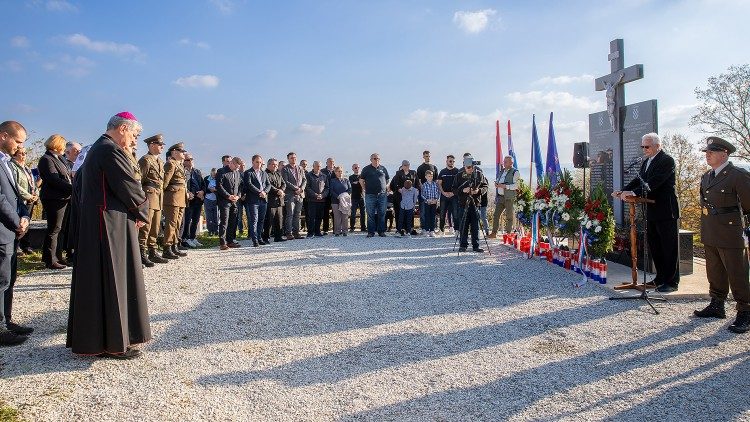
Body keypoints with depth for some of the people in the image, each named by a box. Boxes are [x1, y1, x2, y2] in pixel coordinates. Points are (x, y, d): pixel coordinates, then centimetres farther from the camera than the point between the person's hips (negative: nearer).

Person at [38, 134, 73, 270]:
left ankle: (57, 256, 24)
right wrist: (72, 188, -21)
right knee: (54, 229, -4)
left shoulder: (59, 159, 17)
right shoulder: (46, 159, -11)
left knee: (58, 228, 15)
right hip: (54, 199, -9)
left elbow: (67, 175, 19)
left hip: (63, 198, 9)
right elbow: (54, 179, -20)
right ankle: (50, 260, 4)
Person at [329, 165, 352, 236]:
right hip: (335, 201, -1)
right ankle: (337, 232, -2)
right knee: (337, 217, -5)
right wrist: (338, 197, -13)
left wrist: (345, 196, -10)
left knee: (345, 217, -3)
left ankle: (344, 231, 2)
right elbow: (331, 191, 0)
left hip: (345, 201, 1)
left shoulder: (346, 180, 14)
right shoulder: (332, 181, 10)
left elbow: (350, 189, 7)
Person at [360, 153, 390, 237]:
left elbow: (387, 180, 22)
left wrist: (386, 188, 10)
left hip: (382, 195, 2)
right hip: (370, 195, -2)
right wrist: (365, 189, 2)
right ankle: (371, 232, 6)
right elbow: (361, 180, 9)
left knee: (382, 214, 4)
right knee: (370, 214, 0)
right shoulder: (366, 169, 6)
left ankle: (381, 231, 12)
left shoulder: (383, 169, 13)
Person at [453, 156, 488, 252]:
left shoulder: (479, 174, 4)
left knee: (475, 226, 4)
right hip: (463, 204, -1)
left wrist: (479, 191, -10)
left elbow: (485, 186, 10)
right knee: (463, 226, 1)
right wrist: (463, 190, -17)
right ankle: (463, 245, 11)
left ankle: (476, 246, 12)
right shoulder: (459, 175, 0)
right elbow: (454, 190, 1)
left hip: (475, 203, 1)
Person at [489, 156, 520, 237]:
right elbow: (498, 181, 29)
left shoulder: (515, 172, -5)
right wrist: (496, 183, 5)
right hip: (500, 197, 7)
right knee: (496, 215, 4)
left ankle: (508, 234, 8)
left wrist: (504, 186, -21)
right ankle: (494, 233, 9)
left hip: (509, 198, -7)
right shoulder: (502, 171, 17)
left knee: (509, 216, 0)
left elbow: (516, 185, -16)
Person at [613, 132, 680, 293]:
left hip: (666, 211, -9)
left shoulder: (666, 160, -13)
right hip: (652, 212, 9)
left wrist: (634, 192, -35)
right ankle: (661, 278, 27)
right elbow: (638, 180, 10)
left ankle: (671, 282, 8)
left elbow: (654, 182, -25)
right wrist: (623, 191, -6)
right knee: (654, 246, 15)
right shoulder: (646, 161, 14)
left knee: (669, 248, 0)